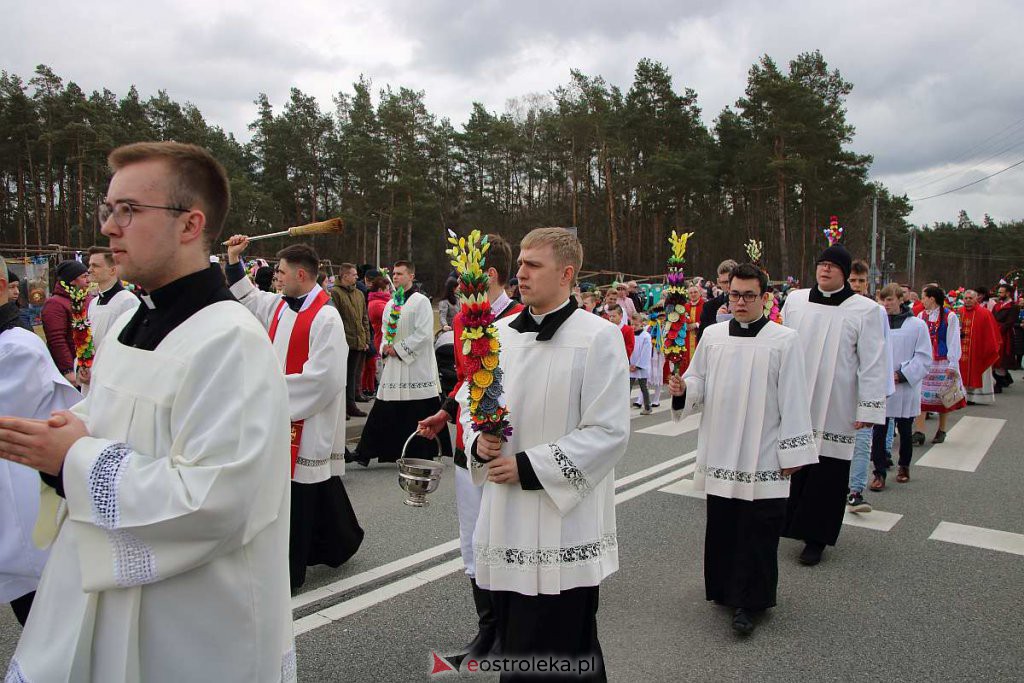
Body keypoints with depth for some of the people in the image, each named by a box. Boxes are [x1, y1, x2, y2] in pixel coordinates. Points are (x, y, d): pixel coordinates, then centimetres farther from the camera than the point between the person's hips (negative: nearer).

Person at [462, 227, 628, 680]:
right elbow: (469, 400, 18)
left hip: (563, 525, -6)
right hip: (504, 524, 6)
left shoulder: (598, 337, -11)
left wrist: (529, 467, -16)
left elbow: (609, 432, -15)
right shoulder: (499, 333, 6)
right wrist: (478, 440, -4)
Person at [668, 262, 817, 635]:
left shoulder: (784, 340, -5)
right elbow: (698, 383, 13)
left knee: (757, 530, 2)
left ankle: (748, 602, 15)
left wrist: (792, 451, -6)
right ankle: (727, 589, 31)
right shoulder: (712, 336, 6)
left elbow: (793, 400, -5)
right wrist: (683, 389, -10)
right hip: (719, 452, 4)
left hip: (762, 457, -3)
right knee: (722, 526, 13)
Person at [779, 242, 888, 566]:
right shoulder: (795, 300, 5)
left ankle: (815, 538, 15)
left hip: (835, 409, -2)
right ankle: (791, 523, 25)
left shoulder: (864, 310, -4)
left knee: (827, 472, 3)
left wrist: (868, 408, -9)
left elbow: (873, 363, -5)